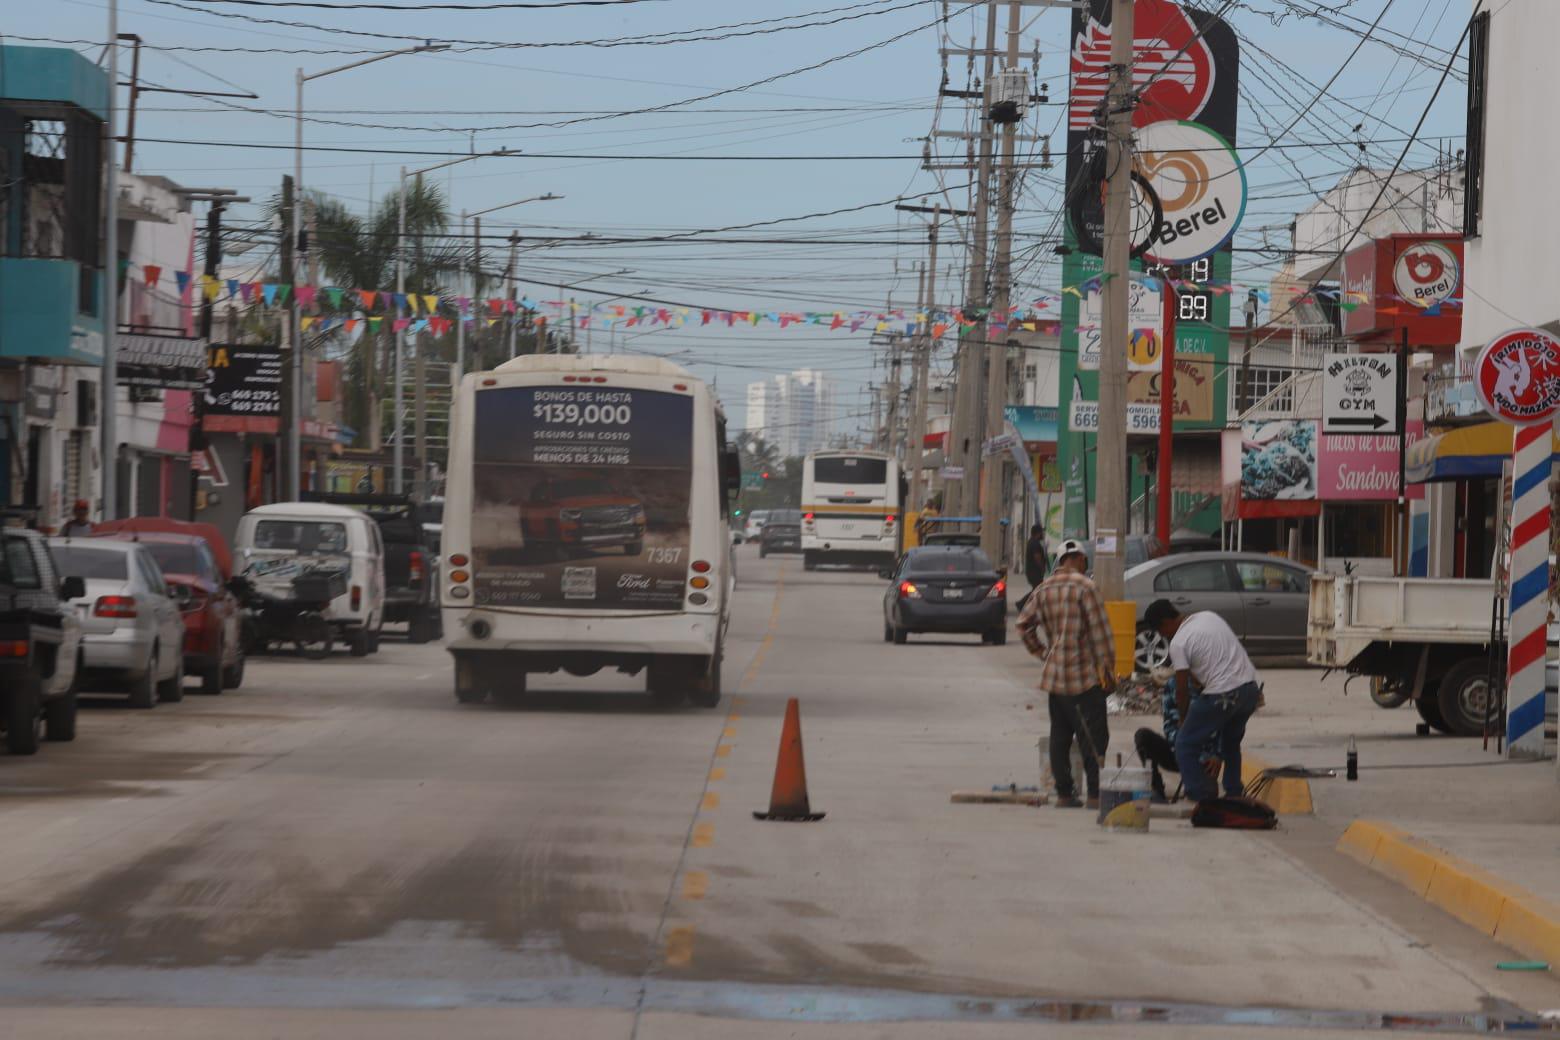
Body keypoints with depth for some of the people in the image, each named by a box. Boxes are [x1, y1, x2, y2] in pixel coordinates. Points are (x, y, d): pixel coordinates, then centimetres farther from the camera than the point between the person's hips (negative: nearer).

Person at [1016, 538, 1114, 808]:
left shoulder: (1044, 589, 10)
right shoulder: (1084, 586, -11)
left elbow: (1024, 624, 16)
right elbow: (1100, 629, -13)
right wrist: (1107, 664, -8)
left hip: (1054, 673, 7)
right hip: (1084, 675, -7)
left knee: (1060, 736, 11)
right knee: (1093, 736, -2)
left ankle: (1064, 793, 12)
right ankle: (1095, 793, -5)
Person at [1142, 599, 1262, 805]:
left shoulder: (1179, 642, -8)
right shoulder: (1209, 616, 12)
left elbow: (1182, 690, -4)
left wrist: (1184, 718, 10)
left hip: (1222, 696, -8)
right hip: (1250, 687, 8)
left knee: (1185, 745, 6)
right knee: (1231, 741, 30)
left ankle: (1202, 795, 4)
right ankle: (1235, 793, 33)